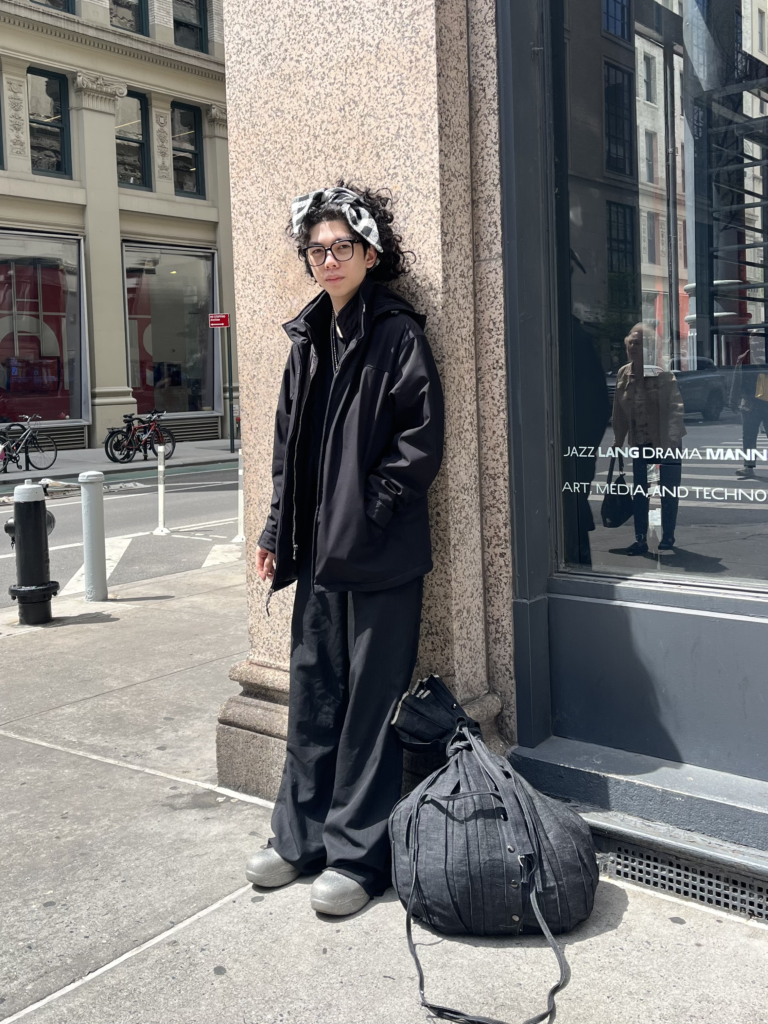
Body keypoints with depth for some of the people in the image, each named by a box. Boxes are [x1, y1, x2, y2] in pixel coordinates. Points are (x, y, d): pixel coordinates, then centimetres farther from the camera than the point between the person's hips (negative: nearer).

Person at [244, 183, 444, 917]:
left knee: (370, 703, 3)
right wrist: (277, 531, 11)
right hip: (319, 552, 7)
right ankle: (302, 838, 29)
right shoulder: (309, 338, 13)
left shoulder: (397, 335, -6)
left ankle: (359, 854, 15)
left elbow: (421, 445, -11)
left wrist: (366, 513, -13)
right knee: (312, 694, 15)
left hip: (379, 556, -7)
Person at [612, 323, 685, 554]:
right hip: (640, 442, 4)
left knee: (668, 491, 6)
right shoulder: (623, 375, 0)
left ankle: (668, 537, 21)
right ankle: (641, 539, 11)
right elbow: (619, 412, 6)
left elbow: (676, 408, -17)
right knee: (639, 491, 3)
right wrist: (618, 441, 7)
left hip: (667, 442, -4)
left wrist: (669, 440, -25)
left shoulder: (663, 374, -15)